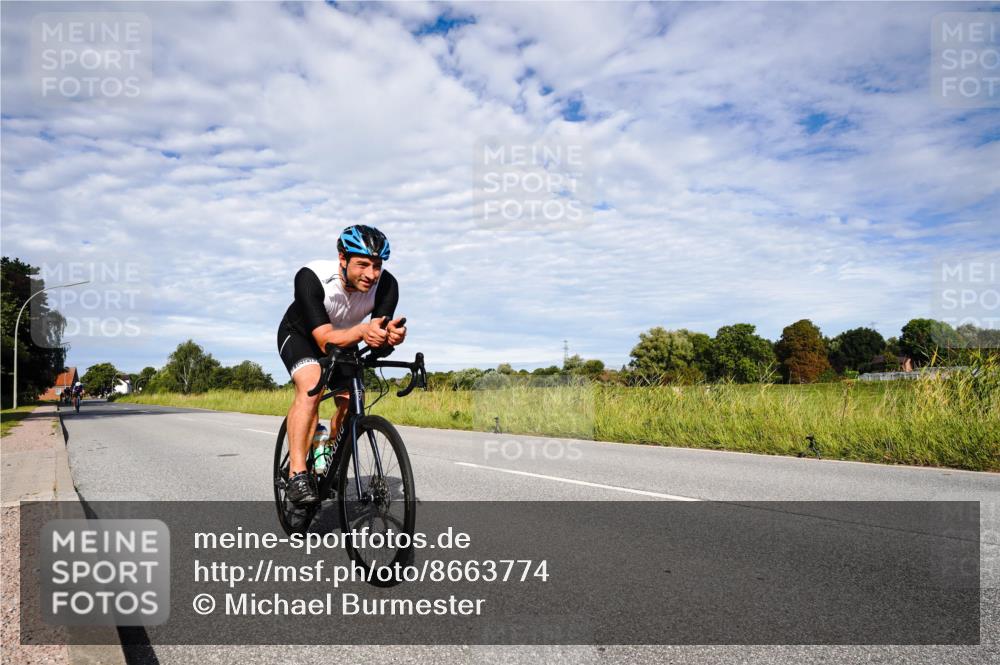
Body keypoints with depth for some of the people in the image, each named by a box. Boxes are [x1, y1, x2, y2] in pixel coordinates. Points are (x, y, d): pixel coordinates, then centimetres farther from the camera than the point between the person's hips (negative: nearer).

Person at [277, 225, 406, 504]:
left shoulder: (386, 284, -29)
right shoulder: (311, 277, -38)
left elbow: (380, 334, -32)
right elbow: (326, 341, -43)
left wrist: (391, 333, -56)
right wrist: (362, 330, -61)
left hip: (344, 340, 4)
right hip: (301, 335, -4)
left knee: (351, 403, -6)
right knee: (311, 385, -31)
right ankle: (297, 475, -26)